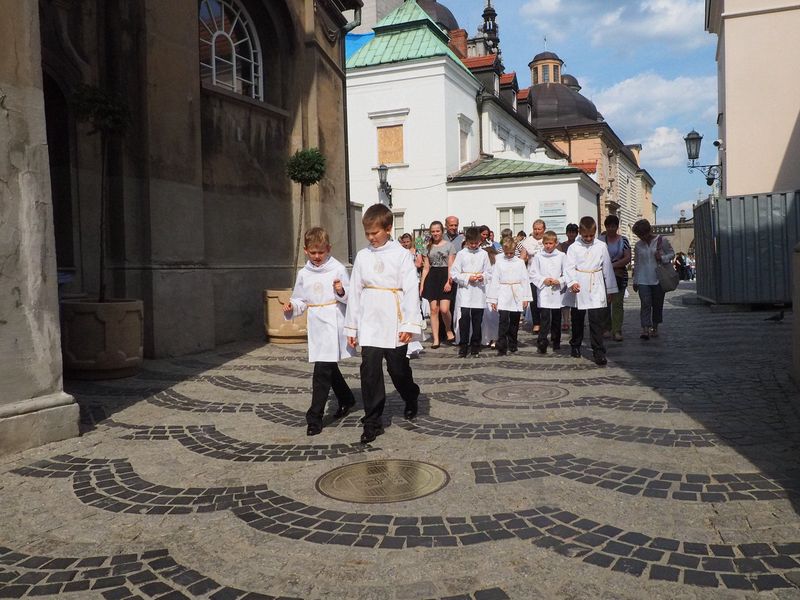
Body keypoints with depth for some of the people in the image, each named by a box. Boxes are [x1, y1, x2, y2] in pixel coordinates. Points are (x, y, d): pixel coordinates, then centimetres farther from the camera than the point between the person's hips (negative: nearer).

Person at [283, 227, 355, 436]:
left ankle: (315, 417, -6)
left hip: (334, 325, -6)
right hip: (317, 326, 6)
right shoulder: (303, 274, 9)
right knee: (330, 368, 19)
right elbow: (301, 300, 15)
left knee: (322, 371, -12)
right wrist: (291, 308, -4)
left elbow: (351, 297, -4)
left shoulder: (338, 269, -5)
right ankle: (346, 400, 42)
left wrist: (342, 291, -25)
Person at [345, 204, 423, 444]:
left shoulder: (401, 255, -4)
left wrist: (410, 324, -12)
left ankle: (411, 400, 39)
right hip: (369, 325, 3)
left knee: (398, 369, 9)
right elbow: (355, 292, 9)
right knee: (370, 372, -1)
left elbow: (411, 290, -7)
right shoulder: (362, 256, 6)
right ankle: (372, 422, 9)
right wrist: (351, 327, 9)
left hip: (394, 324, -2)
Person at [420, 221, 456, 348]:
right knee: (434, 309, -1)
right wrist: (422, 284, 7)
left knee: (444, 309, -15)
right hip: (432, 278, 3)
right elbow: (426, 268, 14)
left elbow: (451, 266, -1)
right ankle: (436, 339, 5)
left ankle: (449, 330, 14)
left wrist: (449, 281, -13)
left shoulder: (449, 245, 4)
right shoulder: (428, 247, 14)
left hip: (445, 277, -3)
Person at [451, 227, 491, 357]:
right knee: (465, 317, -10)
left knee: (477, 319, 6)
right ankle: (463, 346, -2)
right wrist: (467, 278, -12)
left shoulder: (484, 254, 7)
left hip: (479, 292, 2)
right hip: (465, 291, -2)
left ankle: (475, 345, 19)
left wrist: (483, 277, -11)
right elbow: (453, 273, -1)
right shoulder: (461, 254, 2)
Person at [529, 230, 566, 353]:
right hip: (544, 291, -2)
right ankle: (541, 344, -9)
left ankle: (556, 342, 25)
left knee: (556, 319, 12)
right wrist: (543, 280, -11)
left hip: (557, 291, 2)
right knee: (545, 319, -10)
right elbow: (532, 273, 2)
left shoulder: (561, 256, 2)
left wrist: (559, 281, -12)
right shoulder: (538, 256, 1)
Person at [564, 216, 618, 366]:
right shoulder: (573, 248, 1)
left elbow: (607, 268, 8)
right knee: (577, 320, 14)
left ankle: (599, 352, -4)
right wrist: (572, 282, -25)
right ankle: (575, 346, 32)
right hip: (579, 289, 1)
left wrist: (611, 289, 9)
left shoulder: (601, 247, 4)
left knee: (596, 321, -6)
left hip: (596, 289, 0)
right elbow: (569, 267, -8)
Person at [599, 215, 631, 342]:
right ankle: (607, 328, 16)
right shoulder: (600, 239, 5)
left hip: (619, 276, 0)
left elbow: (627, 258, -4)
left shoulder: (623, 240, 5)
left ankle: (617, 331, -2)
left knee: (618, 303, -3)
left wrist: (613, 265, -14)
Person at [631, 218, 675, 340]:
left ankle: (655, 328, 22)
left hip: (658, 279, -1)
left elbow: (672, 253, 7)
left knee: (657, 305, 7)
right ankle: (645, 329, -18)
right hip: (643, 280, 1)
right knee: (645, 303, -12)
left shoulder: (661, 241, 0)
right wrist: (635, 281, 14)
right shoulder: (638, 245, 9)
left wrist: (662, 258, -14)